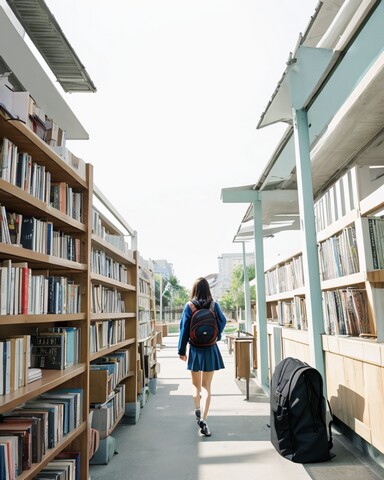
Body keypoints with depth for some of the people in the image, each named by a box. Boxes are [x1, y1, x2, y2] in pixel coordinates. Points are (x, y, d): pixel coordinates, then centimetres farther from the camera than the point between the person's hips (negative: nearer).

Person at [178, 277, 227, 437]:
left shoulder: (189, 306, -9)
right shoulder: (214, 305, -7)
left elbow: (184, 329, -7)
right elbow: (222, 322, 4)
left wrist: (181, 350, 2)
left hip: (195, 350, 0)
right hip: (211, 350, 0)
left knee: (196, 384, 21)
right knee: (206, 386, 5)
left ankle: (198, 411, 26)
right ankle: (203, 419, -6)